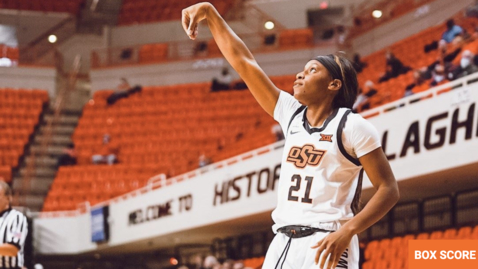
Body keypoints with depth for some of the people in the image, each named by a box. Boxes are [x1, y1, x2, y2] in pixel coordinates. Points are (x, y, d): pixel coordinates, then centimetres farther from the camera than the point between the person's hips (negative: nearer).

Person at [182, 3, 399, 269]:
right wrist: (210, 13, 11)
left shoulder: (352, 126, -3)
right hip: (283, 244, 6)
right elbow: (243, 61, 14)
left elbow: (389, 189, -7)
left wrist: (347, 231, -20)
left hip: (326, 245, -6)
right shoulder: (291, 114, 14)